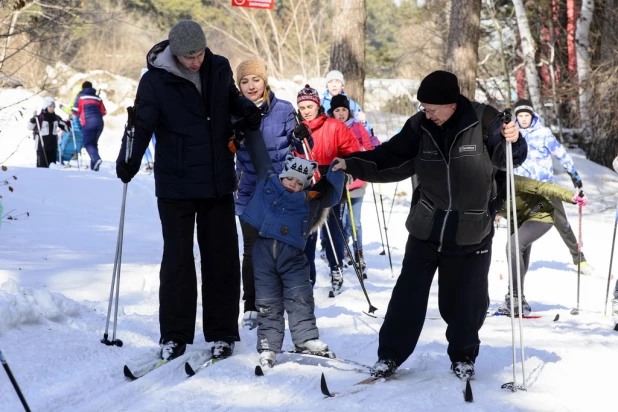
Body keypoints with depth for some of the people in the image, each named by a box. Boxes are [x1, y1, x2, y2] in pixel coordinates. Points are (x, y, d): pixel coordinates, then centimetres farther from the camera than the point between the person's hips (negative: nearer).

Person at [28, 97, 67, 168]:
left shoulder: (56, 118, 8)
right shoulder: (40, 118, -10)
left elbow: (65, 127, 17)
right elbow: (30, 127, -17)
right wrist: (33, 119, -31)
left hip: (53, 145, 5)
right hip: (42, 145, -5)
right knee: (42, 165, -6)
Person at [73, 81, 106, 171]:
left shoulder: (80, 96, 10)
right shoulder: (97, 98, 19)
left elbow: (75, 111, 4)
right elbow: (104, 112, 17)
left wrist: (81, 113, 26)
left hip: (88, 123, -4)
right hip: (99, 123, 4)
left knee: (88, 144, -4)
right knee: (94, 143, 14)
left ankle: (96, 159, -31)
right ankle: (94, 165, 8)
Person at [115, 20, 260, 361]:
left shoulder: (219, 69, 1)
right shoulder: (155, 81, -9)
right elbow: (142, 125, -11)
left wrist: (246, 108, -2)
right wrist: (129, 160, -28)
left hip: (218, 183, 3)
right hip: (176, 186, -3)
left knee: (222, 259, 6)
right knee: (177, 259, 1)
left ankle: (222, 333, 16)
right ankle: (174, 336, 10)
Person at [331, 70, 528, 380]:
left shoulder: (483, 120, -11)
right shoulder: (420, 126, -3)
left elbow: (506, 158, -7)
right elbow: (392, 159, 2)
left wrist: (512, 142, -28)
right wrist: (354, 164, -10)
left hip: (472, 231, -2)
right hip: (426, 227, 2)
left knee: (465, 300, 8)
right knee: (408, 294, 4)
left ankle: (463, 357, 29)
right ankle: (390, 356, 17)